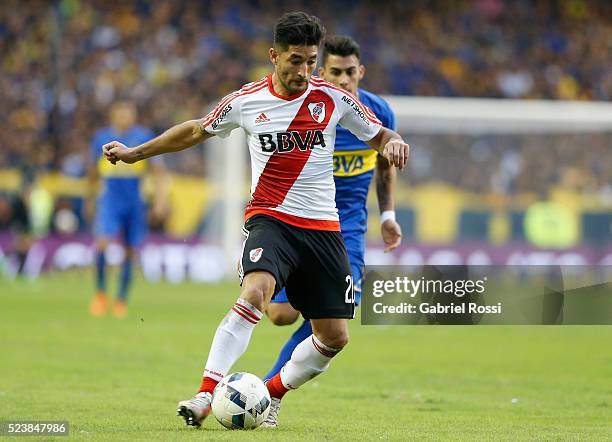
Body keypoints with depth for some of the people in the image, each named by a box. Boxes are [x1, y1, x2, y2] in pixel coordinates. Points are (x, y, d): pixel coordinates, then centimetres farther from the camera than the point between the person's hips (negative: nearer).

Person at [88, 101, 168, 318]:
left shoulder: (144, 136, 2)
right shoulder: (102, 137, 6)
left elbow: (157, 168, 3)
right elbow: (93, 171, 19)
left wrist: (160, 196, -7)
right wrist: (91, 199, 25)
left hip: (135, 200, 0)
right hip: (109, 199, 0)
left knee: (130, 252, 4)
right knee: (102, 243, -20)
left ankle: (121, 300, 18)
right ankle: (100, 292, -4)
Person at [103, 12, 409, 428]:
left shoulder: (334, 98, -1)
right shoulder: (245, 101, -2)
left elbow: (379, 134, 11)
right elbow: (196, 131, 15)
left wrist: (393, 142, -14)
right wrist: (134, 152, 18)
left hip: (323, 226, 3)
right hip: (270, 218, -3)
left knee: (335, 337, 0)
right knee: (255, 292, -32)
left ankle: (273, 394, 23)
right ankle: (206, 394, -34)